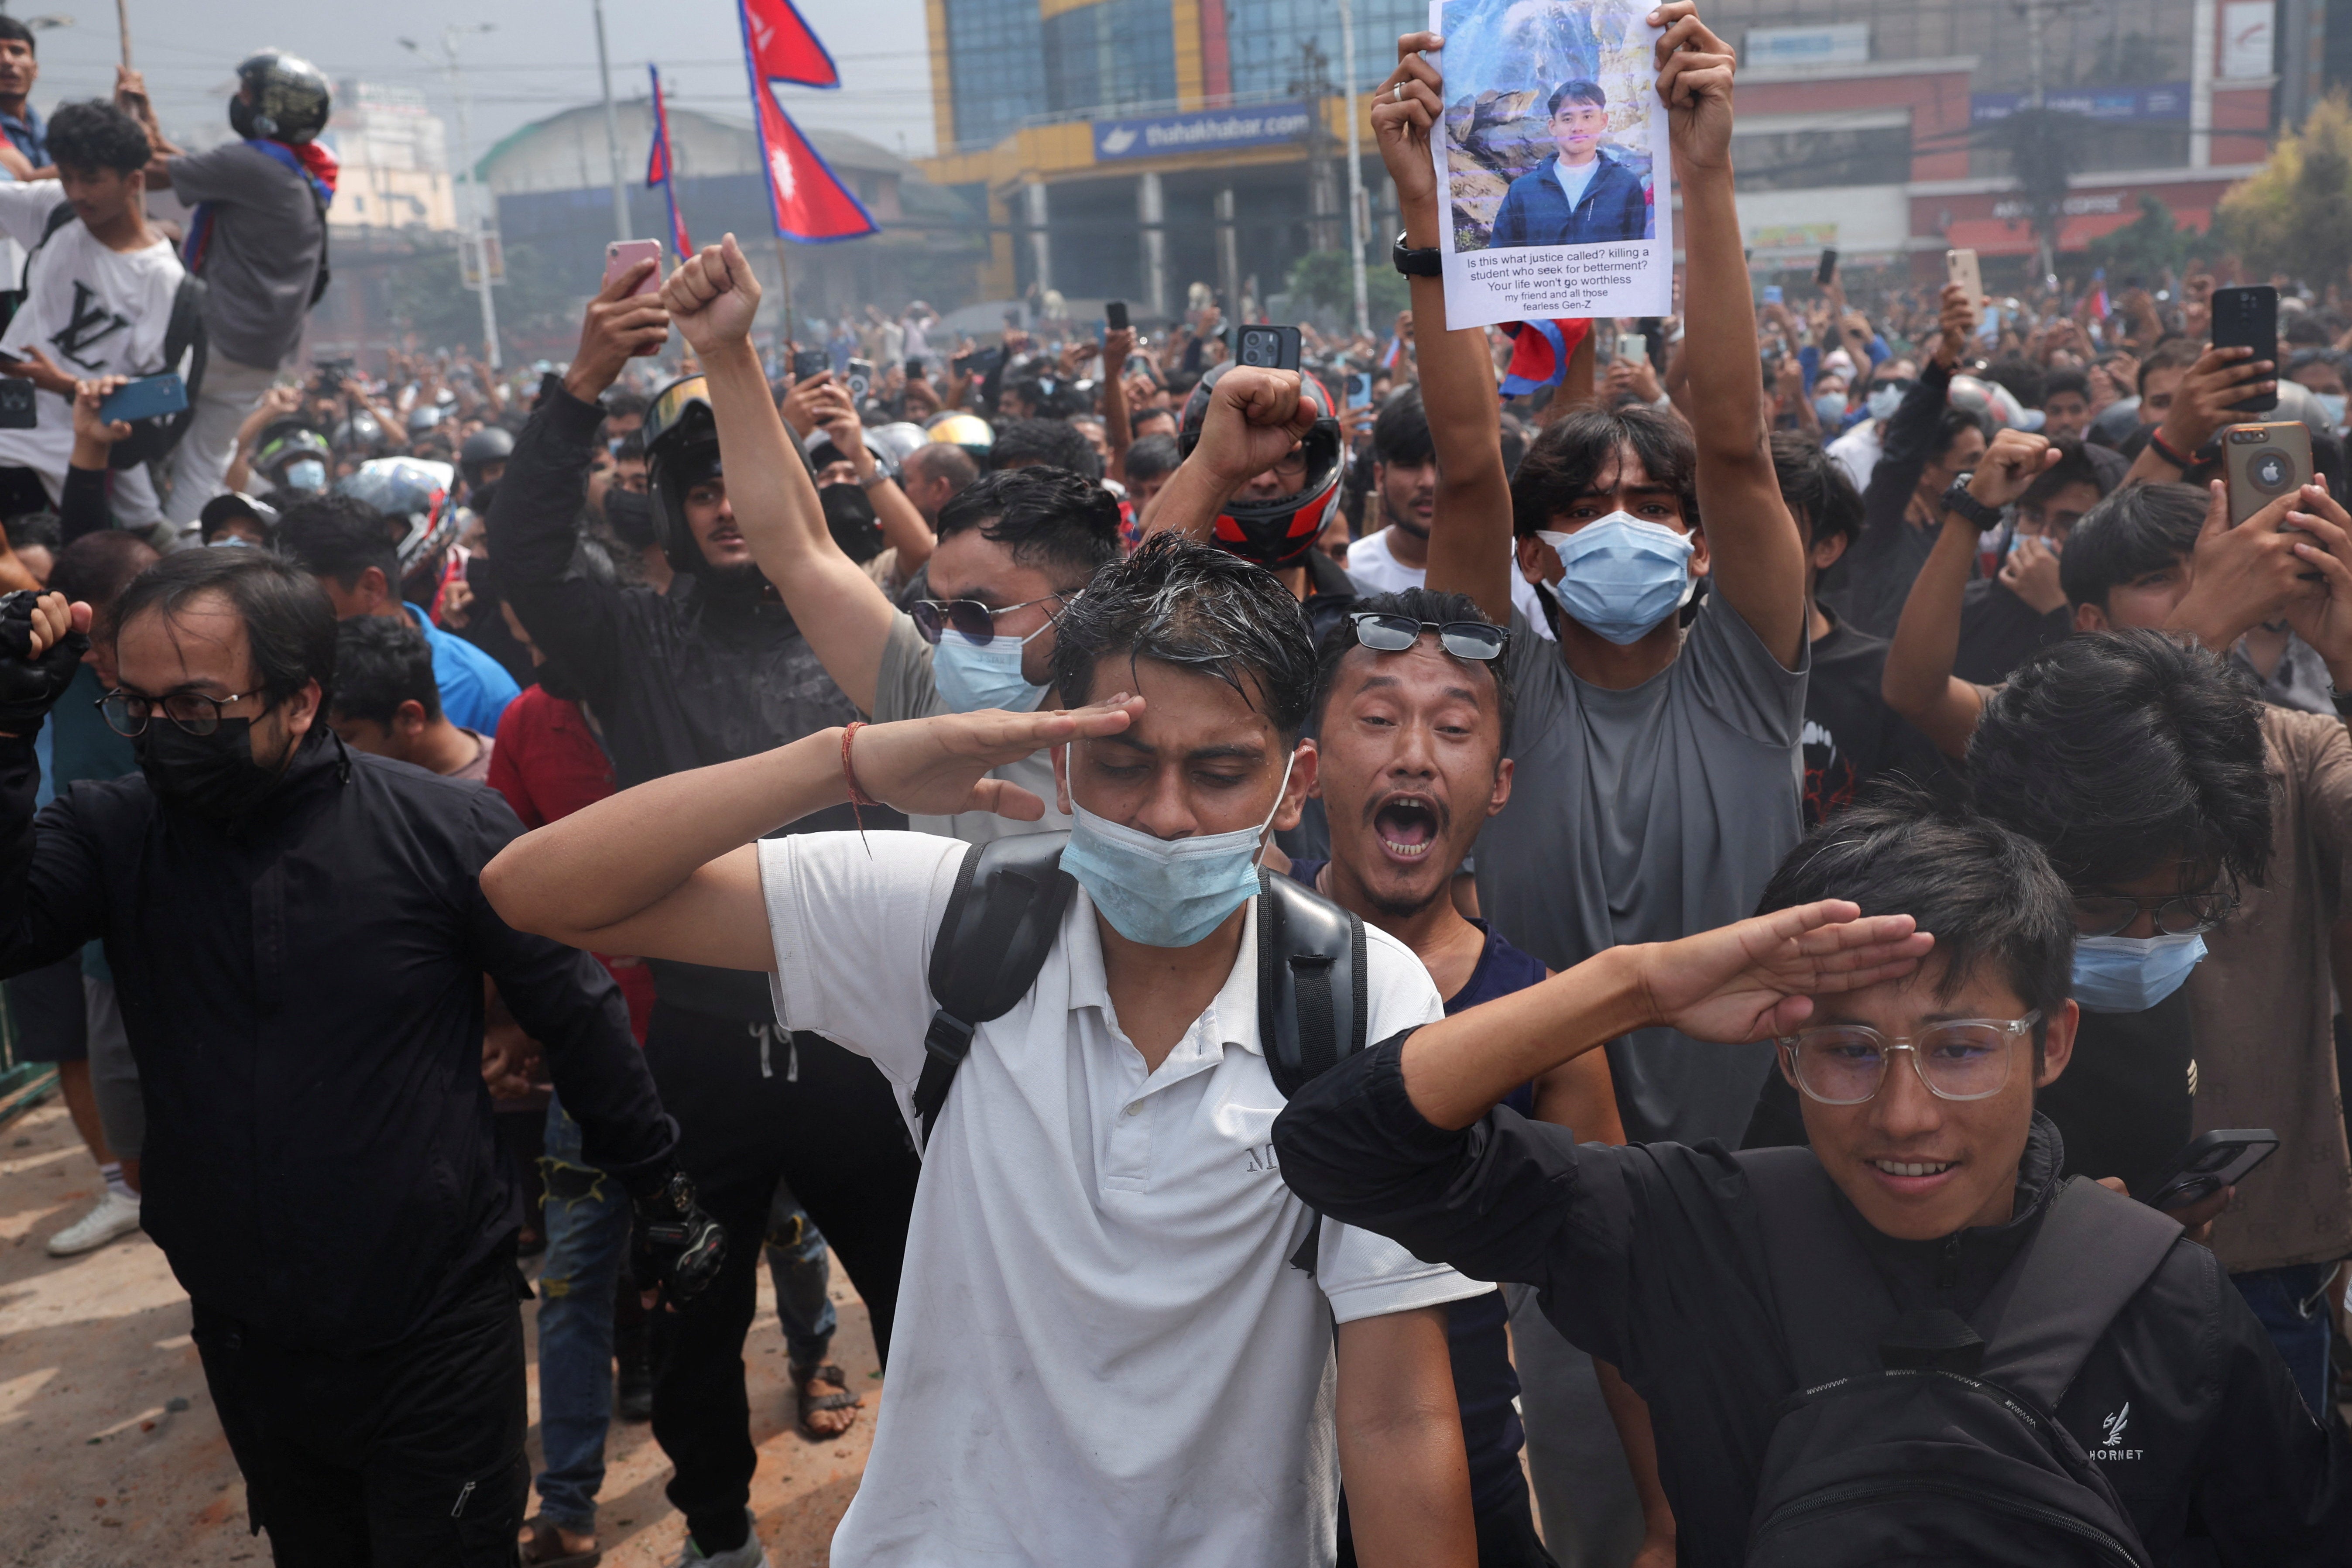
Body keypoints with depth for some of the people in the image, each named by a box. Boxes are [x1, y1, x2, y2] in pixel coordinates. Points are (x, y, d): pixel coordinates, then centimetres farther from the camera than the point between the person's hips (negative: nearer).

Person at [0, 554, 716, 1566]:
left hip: (436, 1334, -3)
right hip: (246, 1335, 4)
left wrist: (665, 1199, 0)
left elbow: (580, 1020, -6)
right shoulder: (115, 831, -5)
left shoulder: (446, 831, -14)